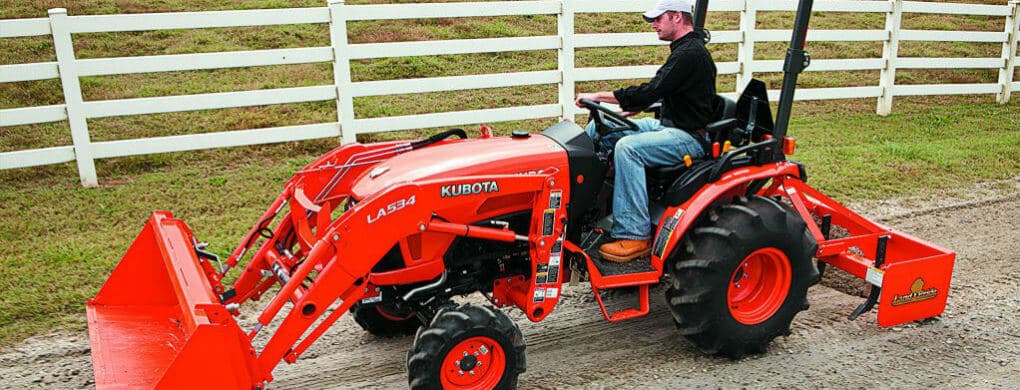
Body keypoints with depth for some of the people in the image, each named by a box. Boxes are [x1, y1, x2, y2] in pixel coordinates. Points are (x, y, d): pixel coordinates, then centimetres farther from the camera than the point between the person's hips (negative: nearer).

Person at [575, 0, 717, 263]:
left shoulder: (691, 54, -18)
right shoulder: (683, 50, 15)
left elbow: (650, 92, -25)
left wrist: (598, 97, -21)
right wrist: (628, 112, 9)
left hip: (689, 138, -11)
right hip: (668, 126, 11)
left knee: (628, 148, -33)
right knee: (598, 128, 6)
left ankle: (635, 236, -29)